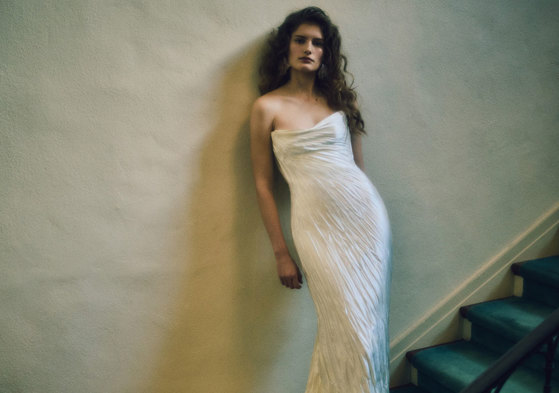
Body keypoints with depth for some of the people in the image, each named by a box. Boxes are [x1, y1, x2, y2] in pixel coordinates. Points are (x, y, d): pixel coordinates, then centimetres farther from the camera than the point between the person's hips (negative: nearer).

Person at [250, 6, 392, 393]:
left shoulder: (341, 98, 10)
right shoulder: (268, 107, -1)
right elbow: (263, 184, 0)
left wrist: (368, 213, 15)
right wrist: (281, 252, -1)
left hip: (366, 214, 3)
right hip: (317, 226, -3)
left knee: (371, 322, 6)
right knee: (347, 331, -3)